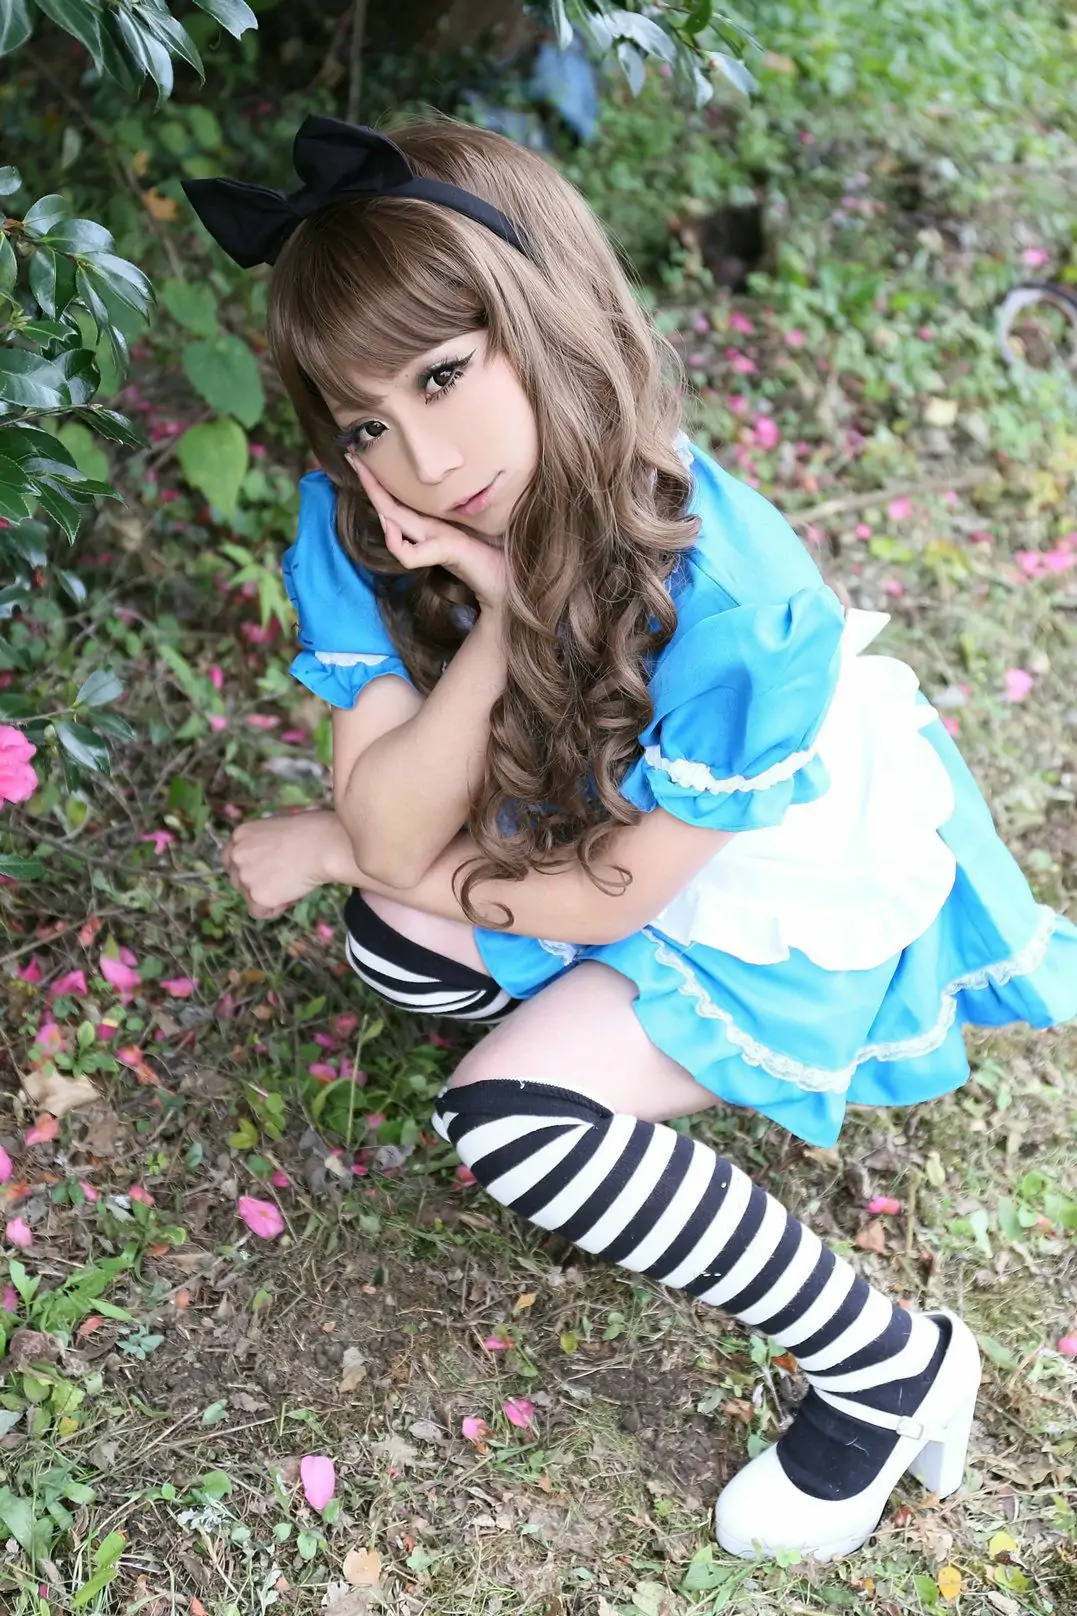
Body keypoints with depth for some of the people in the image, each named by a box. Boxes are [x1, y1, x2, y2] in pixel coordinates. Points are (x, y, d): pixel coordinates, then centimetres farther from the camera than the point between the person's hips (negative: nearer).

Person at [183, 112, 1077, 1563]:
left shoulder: (720, 594, -38)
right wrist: (497, 626, -38)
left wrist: (332, 848, -13)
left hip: (803, 895, -6)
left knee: (505, 1120, -20)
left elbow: (611, 900, -23)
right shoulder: (358, 527, -22)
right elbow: (394, 838, -23)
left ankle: (892, 1365, -6)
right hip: (596, 825, 7)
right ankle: (656, 1059, 13)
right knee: (395, 939, -10)